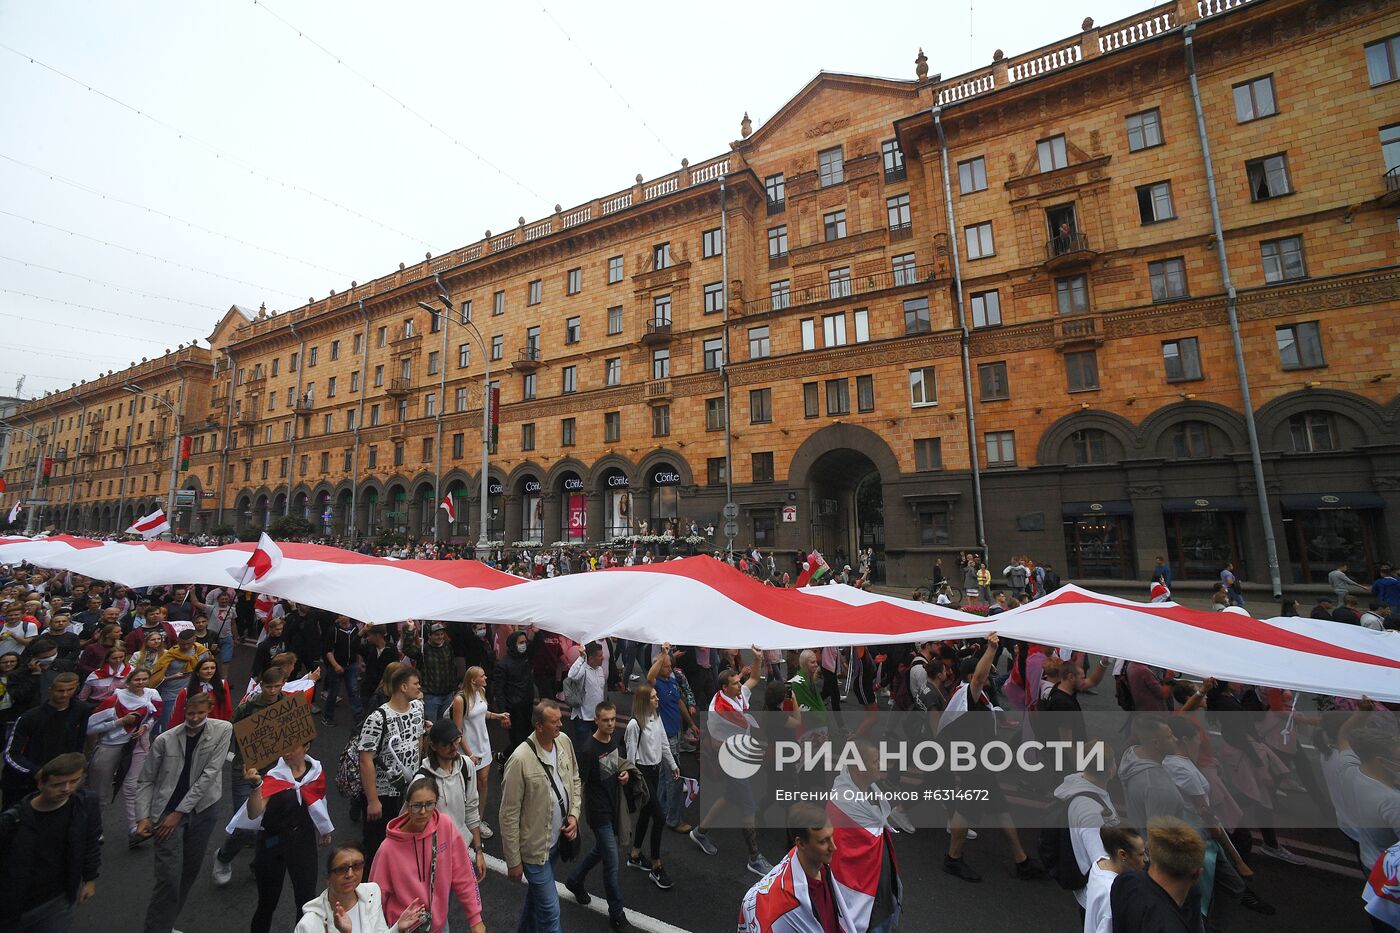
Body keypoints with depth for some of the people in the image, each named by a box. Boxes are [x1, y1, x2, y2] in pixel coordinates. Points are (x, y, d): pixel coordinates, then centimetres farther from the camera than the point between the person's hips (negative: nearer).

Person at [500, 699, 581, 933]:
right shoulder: (520, 760, -29)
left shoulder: (564, 741, -10)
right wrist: (513, 861, -11)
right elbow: (509, 815, -19)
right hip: (534, 846, -6)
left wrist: (574, 815, -5)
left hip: (557, 838, 6)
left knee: (537, 891, 30)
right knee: (550, 910, 7)